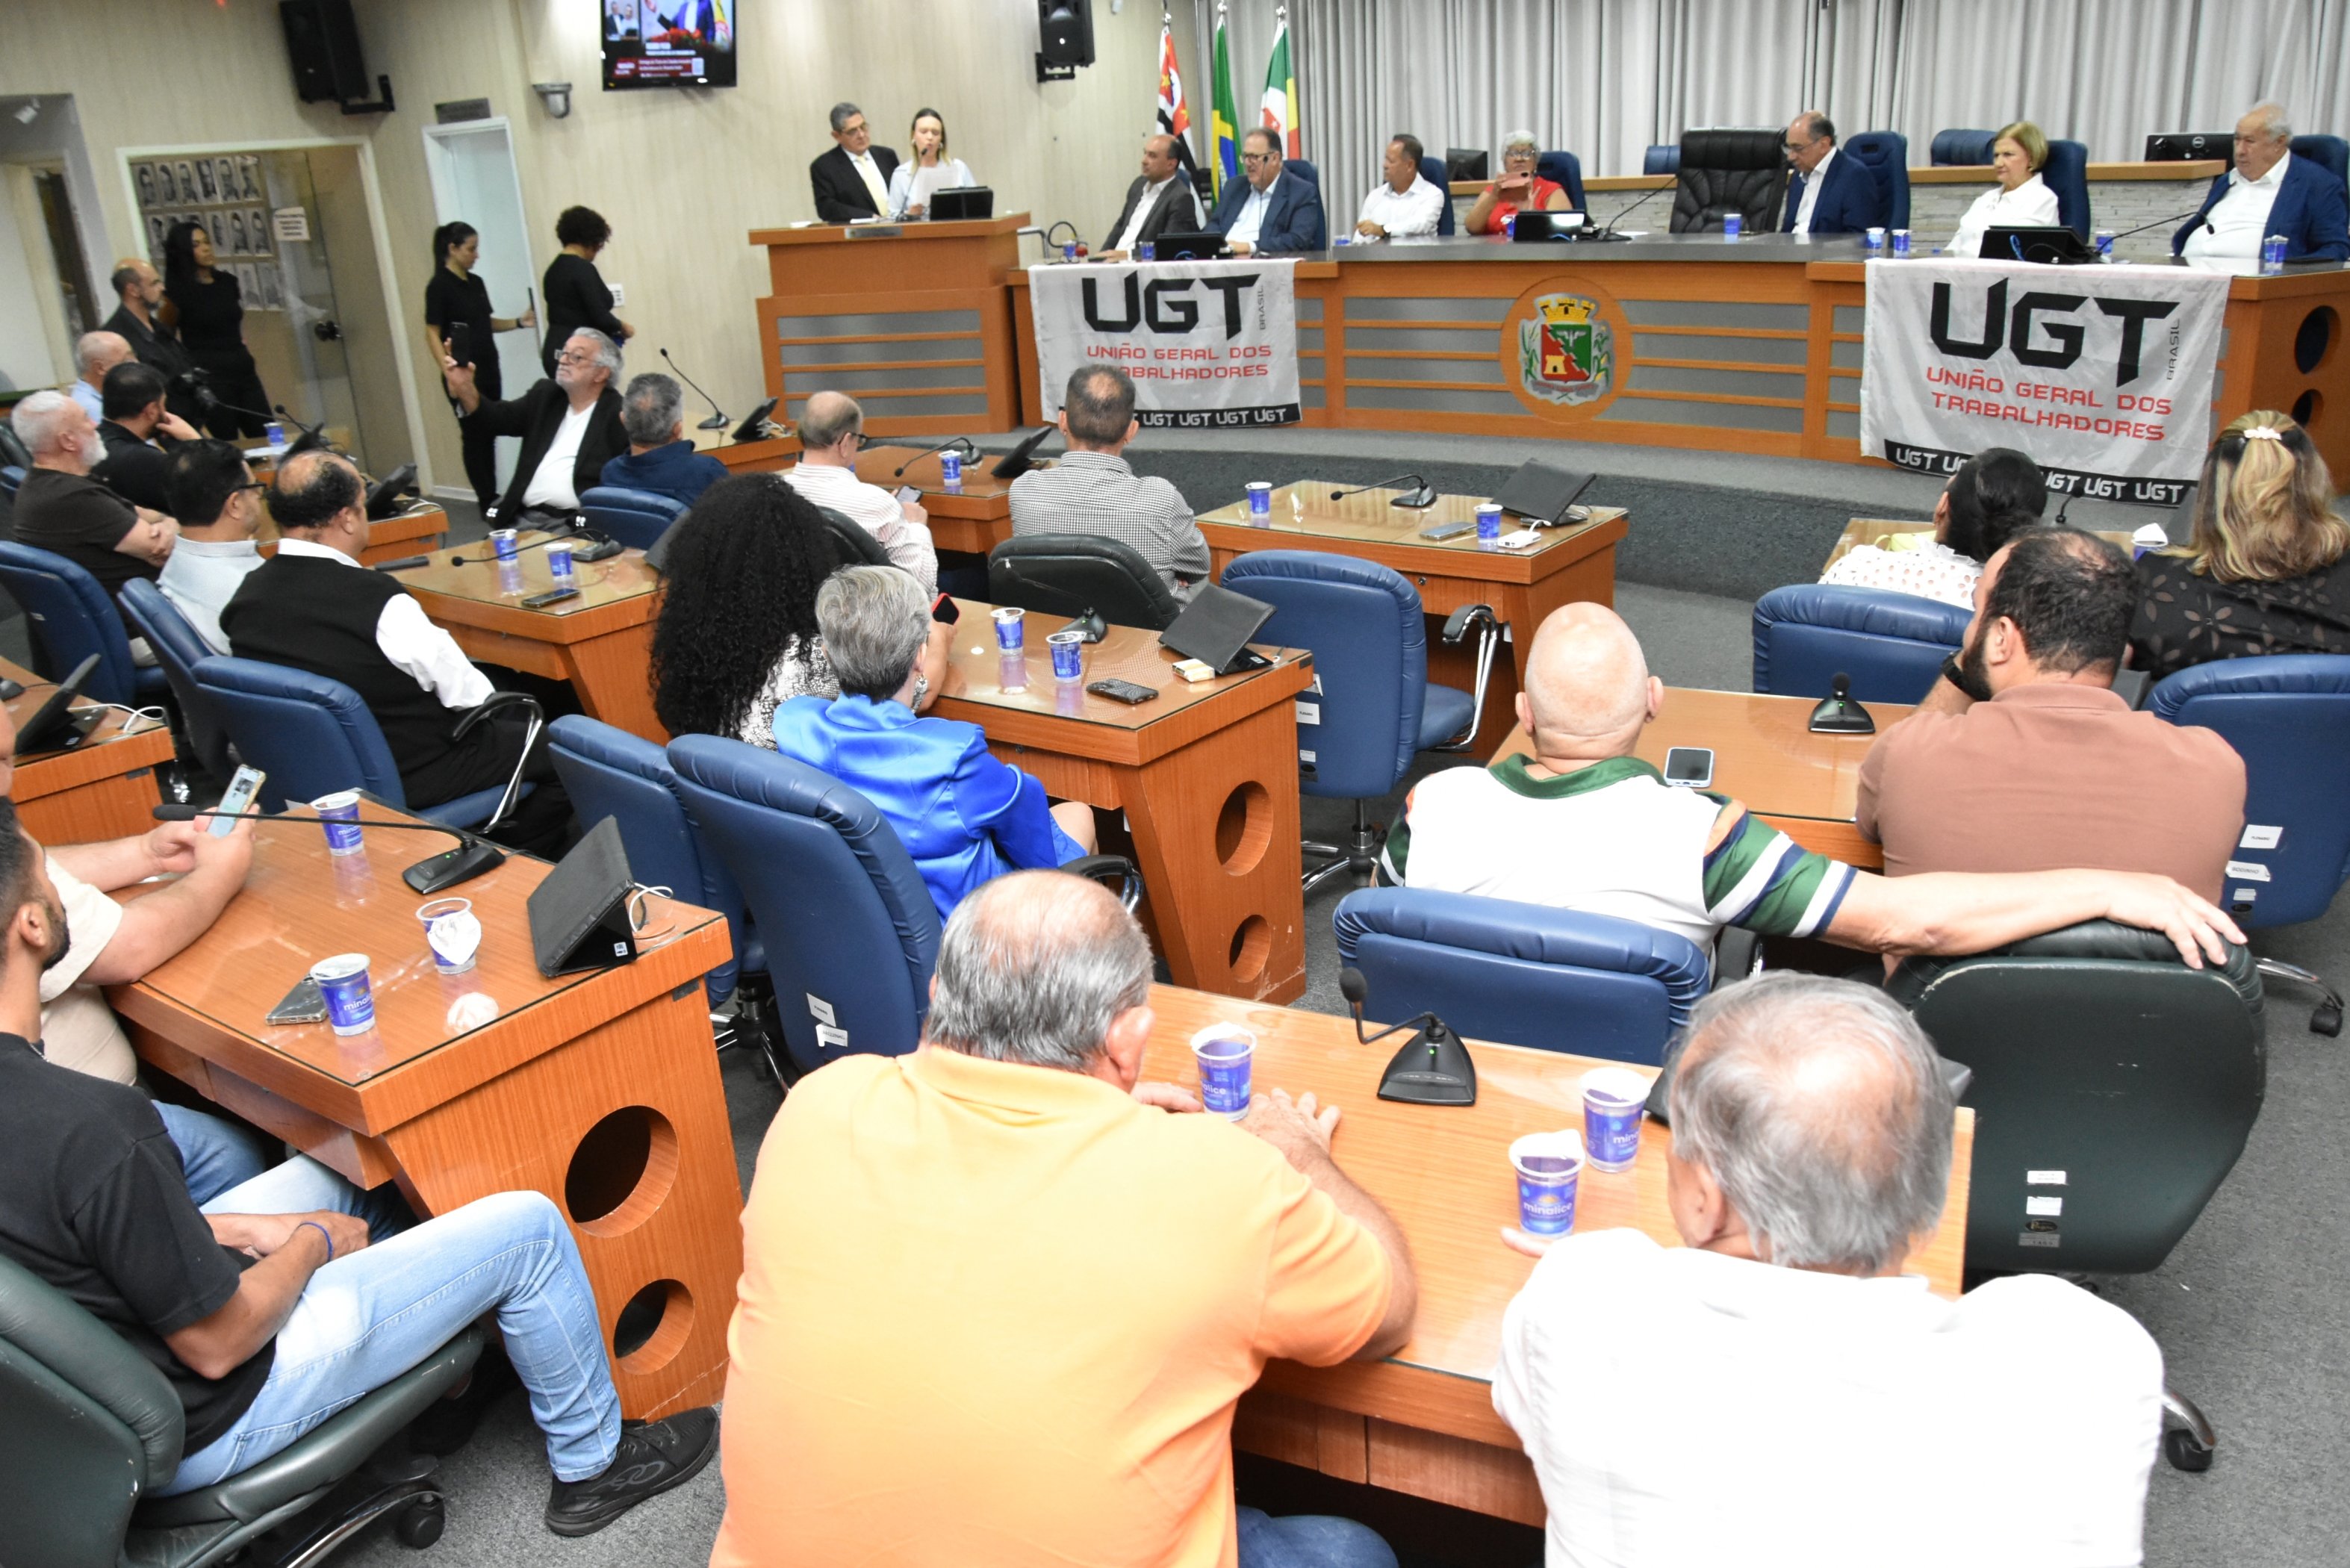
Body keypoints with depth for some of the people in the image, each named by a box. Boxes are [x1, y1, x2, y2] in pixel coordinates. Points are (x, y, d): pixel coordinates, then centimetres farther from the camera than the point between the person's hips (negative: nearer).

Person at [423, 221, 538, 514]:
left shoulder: (476, 283, 11)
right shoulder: (439, 286, -10)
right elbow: (433, 334, -12)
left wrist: (518, 322, 6)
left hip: (489, 370, 7)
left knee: (490, 435, 10)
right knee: (474, 436, -1)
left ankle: (492, 497, 16)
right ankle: (486, 501, 3)